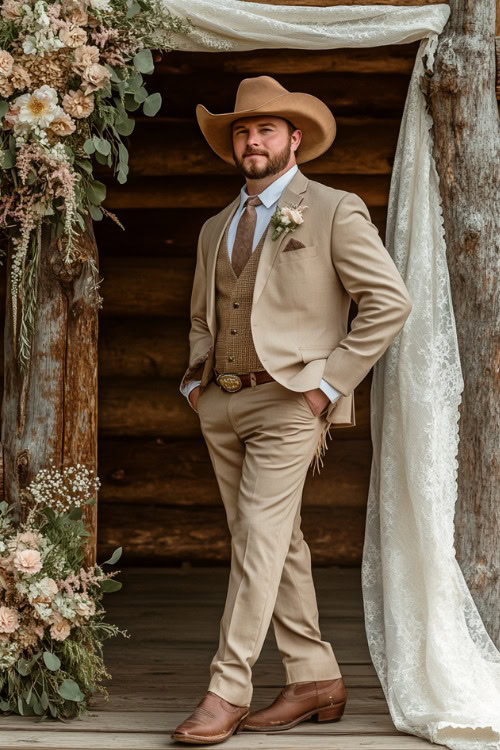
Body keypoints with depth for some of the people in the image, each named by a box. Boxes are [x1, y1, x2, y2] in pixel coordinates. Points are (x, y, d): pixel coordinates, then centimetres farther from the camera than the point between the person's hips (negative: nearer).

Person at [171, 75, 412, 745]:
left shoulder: (335, 211, -2)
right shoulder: (215, 230, 18)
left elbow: (389, 301, -8)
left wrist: (328, 382, -12)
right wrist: (197, 378, 12)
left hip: (288, 401, -6)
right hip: (220, 405, 7)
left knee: (259, 540, -12)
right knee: (279, 545, 8)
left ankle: (227, 693, -12)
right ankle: (316, 681, 14)